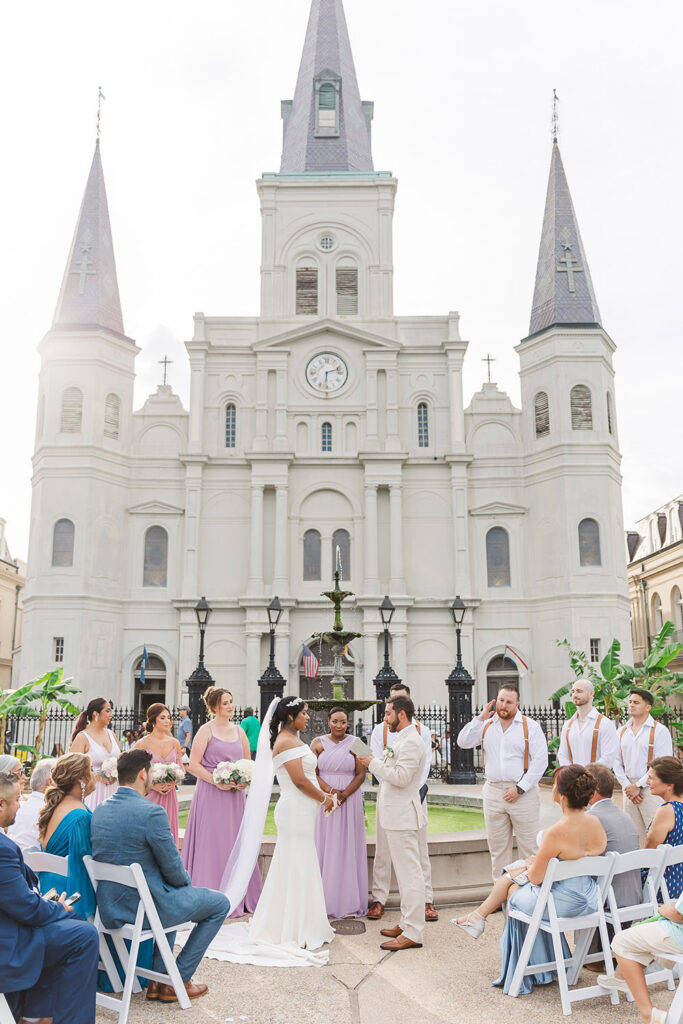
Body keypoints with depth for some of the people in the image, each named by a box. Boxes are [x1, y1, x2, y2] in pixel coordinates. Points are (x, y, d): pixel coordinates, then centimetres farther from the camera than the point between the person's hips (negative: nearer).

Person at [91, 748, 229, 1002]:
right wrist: (186, 880, 7)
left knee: (170, 894, 36)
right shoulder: (152, 813, -23)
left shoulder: (99, 810, 1)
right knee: (220, 904, 12)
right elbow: (173, 869, -16)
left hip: (109, 909, 8)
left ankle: (159, 978, 32)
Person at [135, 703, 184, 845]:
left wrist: (173, 782, -5)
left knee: (168, 832, 5)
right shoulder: (143, 744, -5)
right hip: (149, 795, -3)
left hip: (170, 795, 4)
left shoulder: (174, 743, 7)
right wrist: (153, 785, -14)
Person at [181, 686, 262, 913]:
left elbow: (248, 763, 18)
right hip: (210, 794, -5)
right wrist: (216, 781, -16)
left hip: (235, 796, 5)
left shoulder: (239, 731, 12)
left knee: (235, 843, 7)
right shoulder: (206, 730, -4)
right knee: (211, 845, -2)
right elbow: (193, 764, -9)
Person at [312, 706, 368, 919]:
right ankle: (325, 901, 12)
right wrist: (330, 791, -16)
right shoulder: (318, 743, 2)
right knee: (325, 847, 3)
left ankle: (349, 903, 11)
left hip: (350, 801, 0)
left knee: (348, 848, 3)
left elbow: (361, 774, -2)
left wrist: (344, 794, -14)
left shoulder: (354, 743, 1)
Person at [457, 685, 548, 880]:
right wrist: (480, 718, -6)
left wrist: (520, 788, -12)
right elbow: (463, 742, -1)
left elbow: (540, 761, -6)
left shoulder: (530, 727, 0)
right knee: (497, 847, 10)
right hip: (493, 792, 4)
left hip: (523, 793, -4)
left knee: (529, 846, -3)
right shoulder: (486, 726, 10)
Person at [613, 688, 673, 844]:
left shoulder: (660, 731, -3)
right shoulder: (622, 731, 13)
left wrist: (639, 786, -12)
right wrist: (626, 786, -1)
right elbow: (617, 761, 12)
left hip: (651, 790, -5)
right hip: (629, 790, 5)